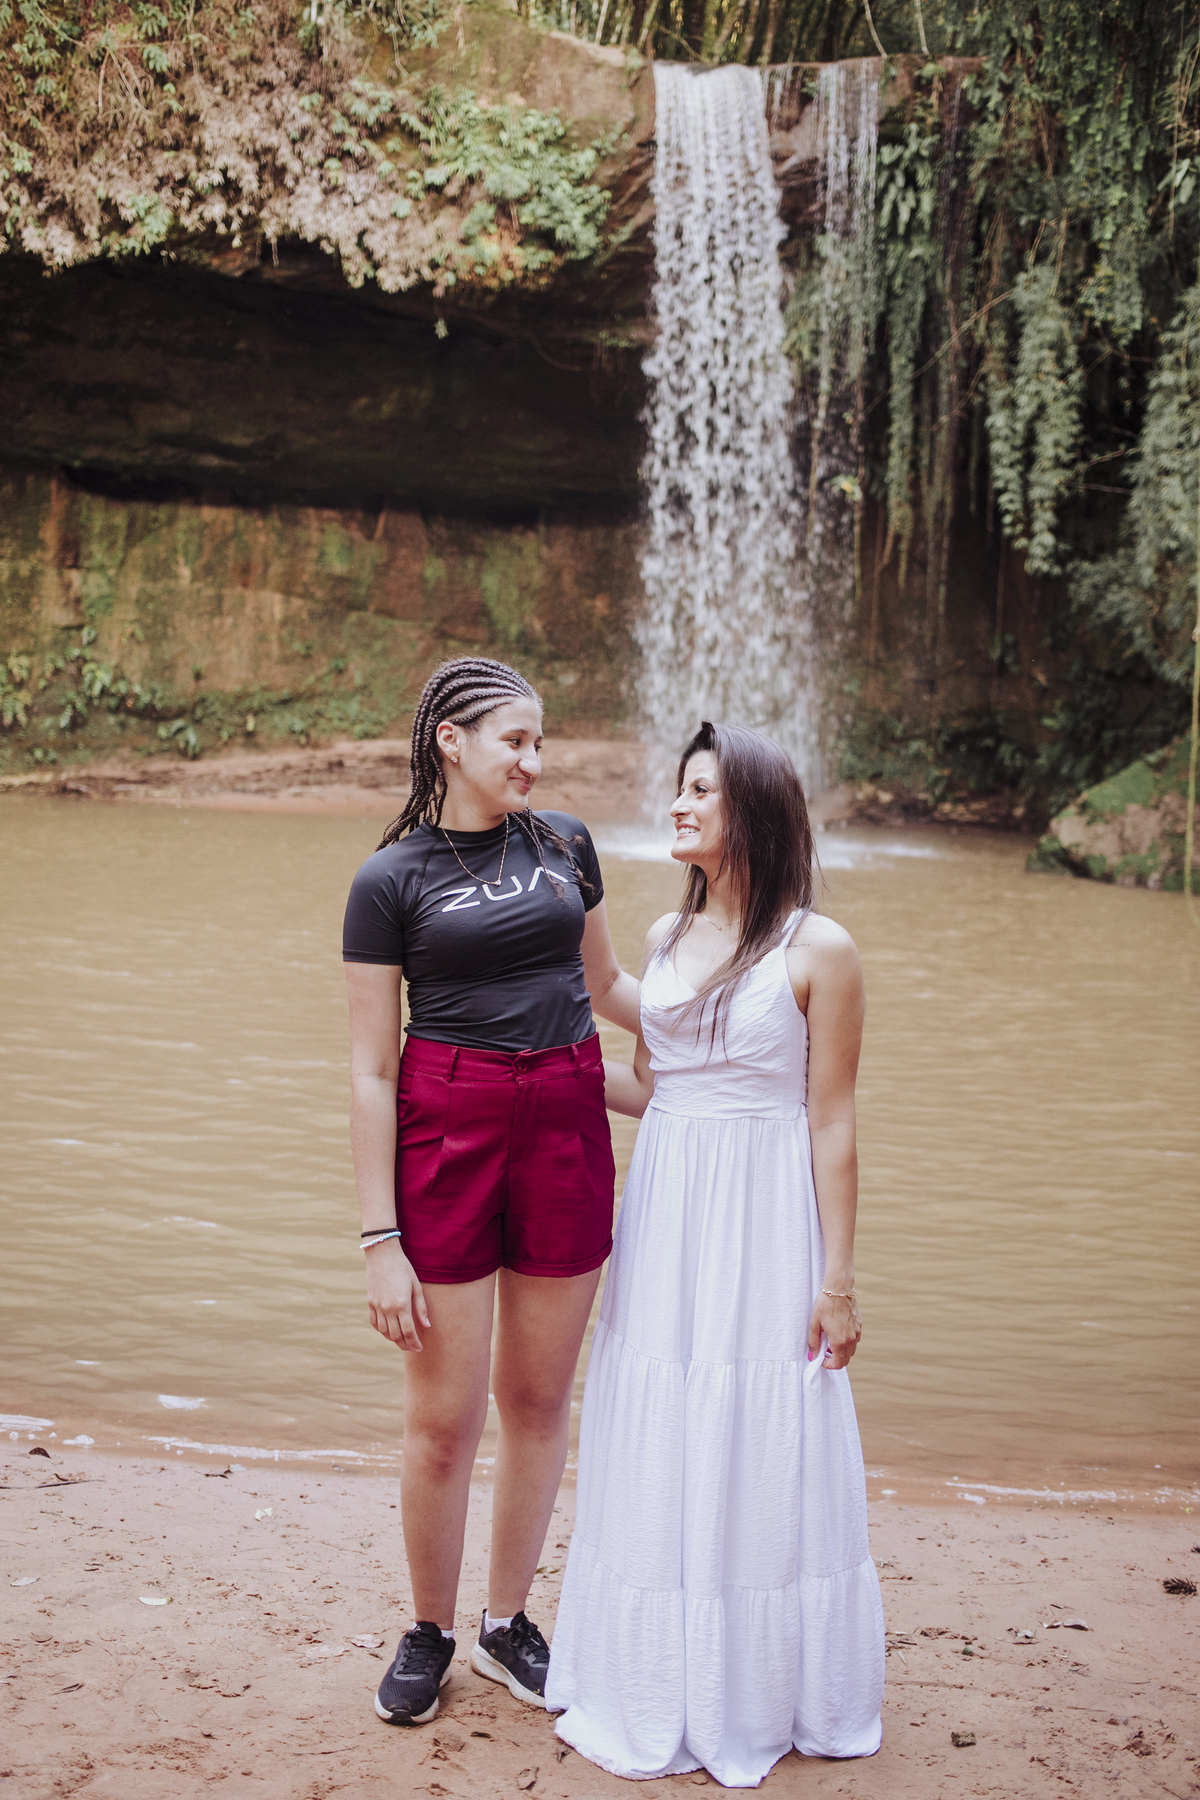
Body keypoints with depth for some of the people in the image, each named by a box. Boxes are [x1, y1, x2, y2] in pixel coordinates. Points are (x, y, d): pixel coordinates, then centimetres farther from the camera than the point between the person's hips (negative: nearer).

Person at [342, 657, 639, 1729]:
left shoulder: (565, 845, 8)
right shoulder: (390, 880, -3)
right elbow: (371, 1071, -5)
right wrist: (381, 1239, -8)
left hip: (568, 1128, 4)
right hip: (445, 1131, -3)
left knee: (538, 1396, 12)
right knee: (444, 1416, 3)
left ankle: (507, 1624, 30)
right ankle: (429, 1633, 26)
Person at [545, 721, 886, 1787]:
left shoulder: (818, 951, -9)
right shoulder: (668, 938, 9)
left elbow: (832, 1123, -9)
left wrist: (838, 1278, -9)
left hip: (764, 1224, -6)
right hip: (665, 1218, 6)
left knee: (755, 1455, 4)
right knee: (655, 1458, 13)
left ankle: (755, 1704, 23)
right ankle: (653, 1696, 30)